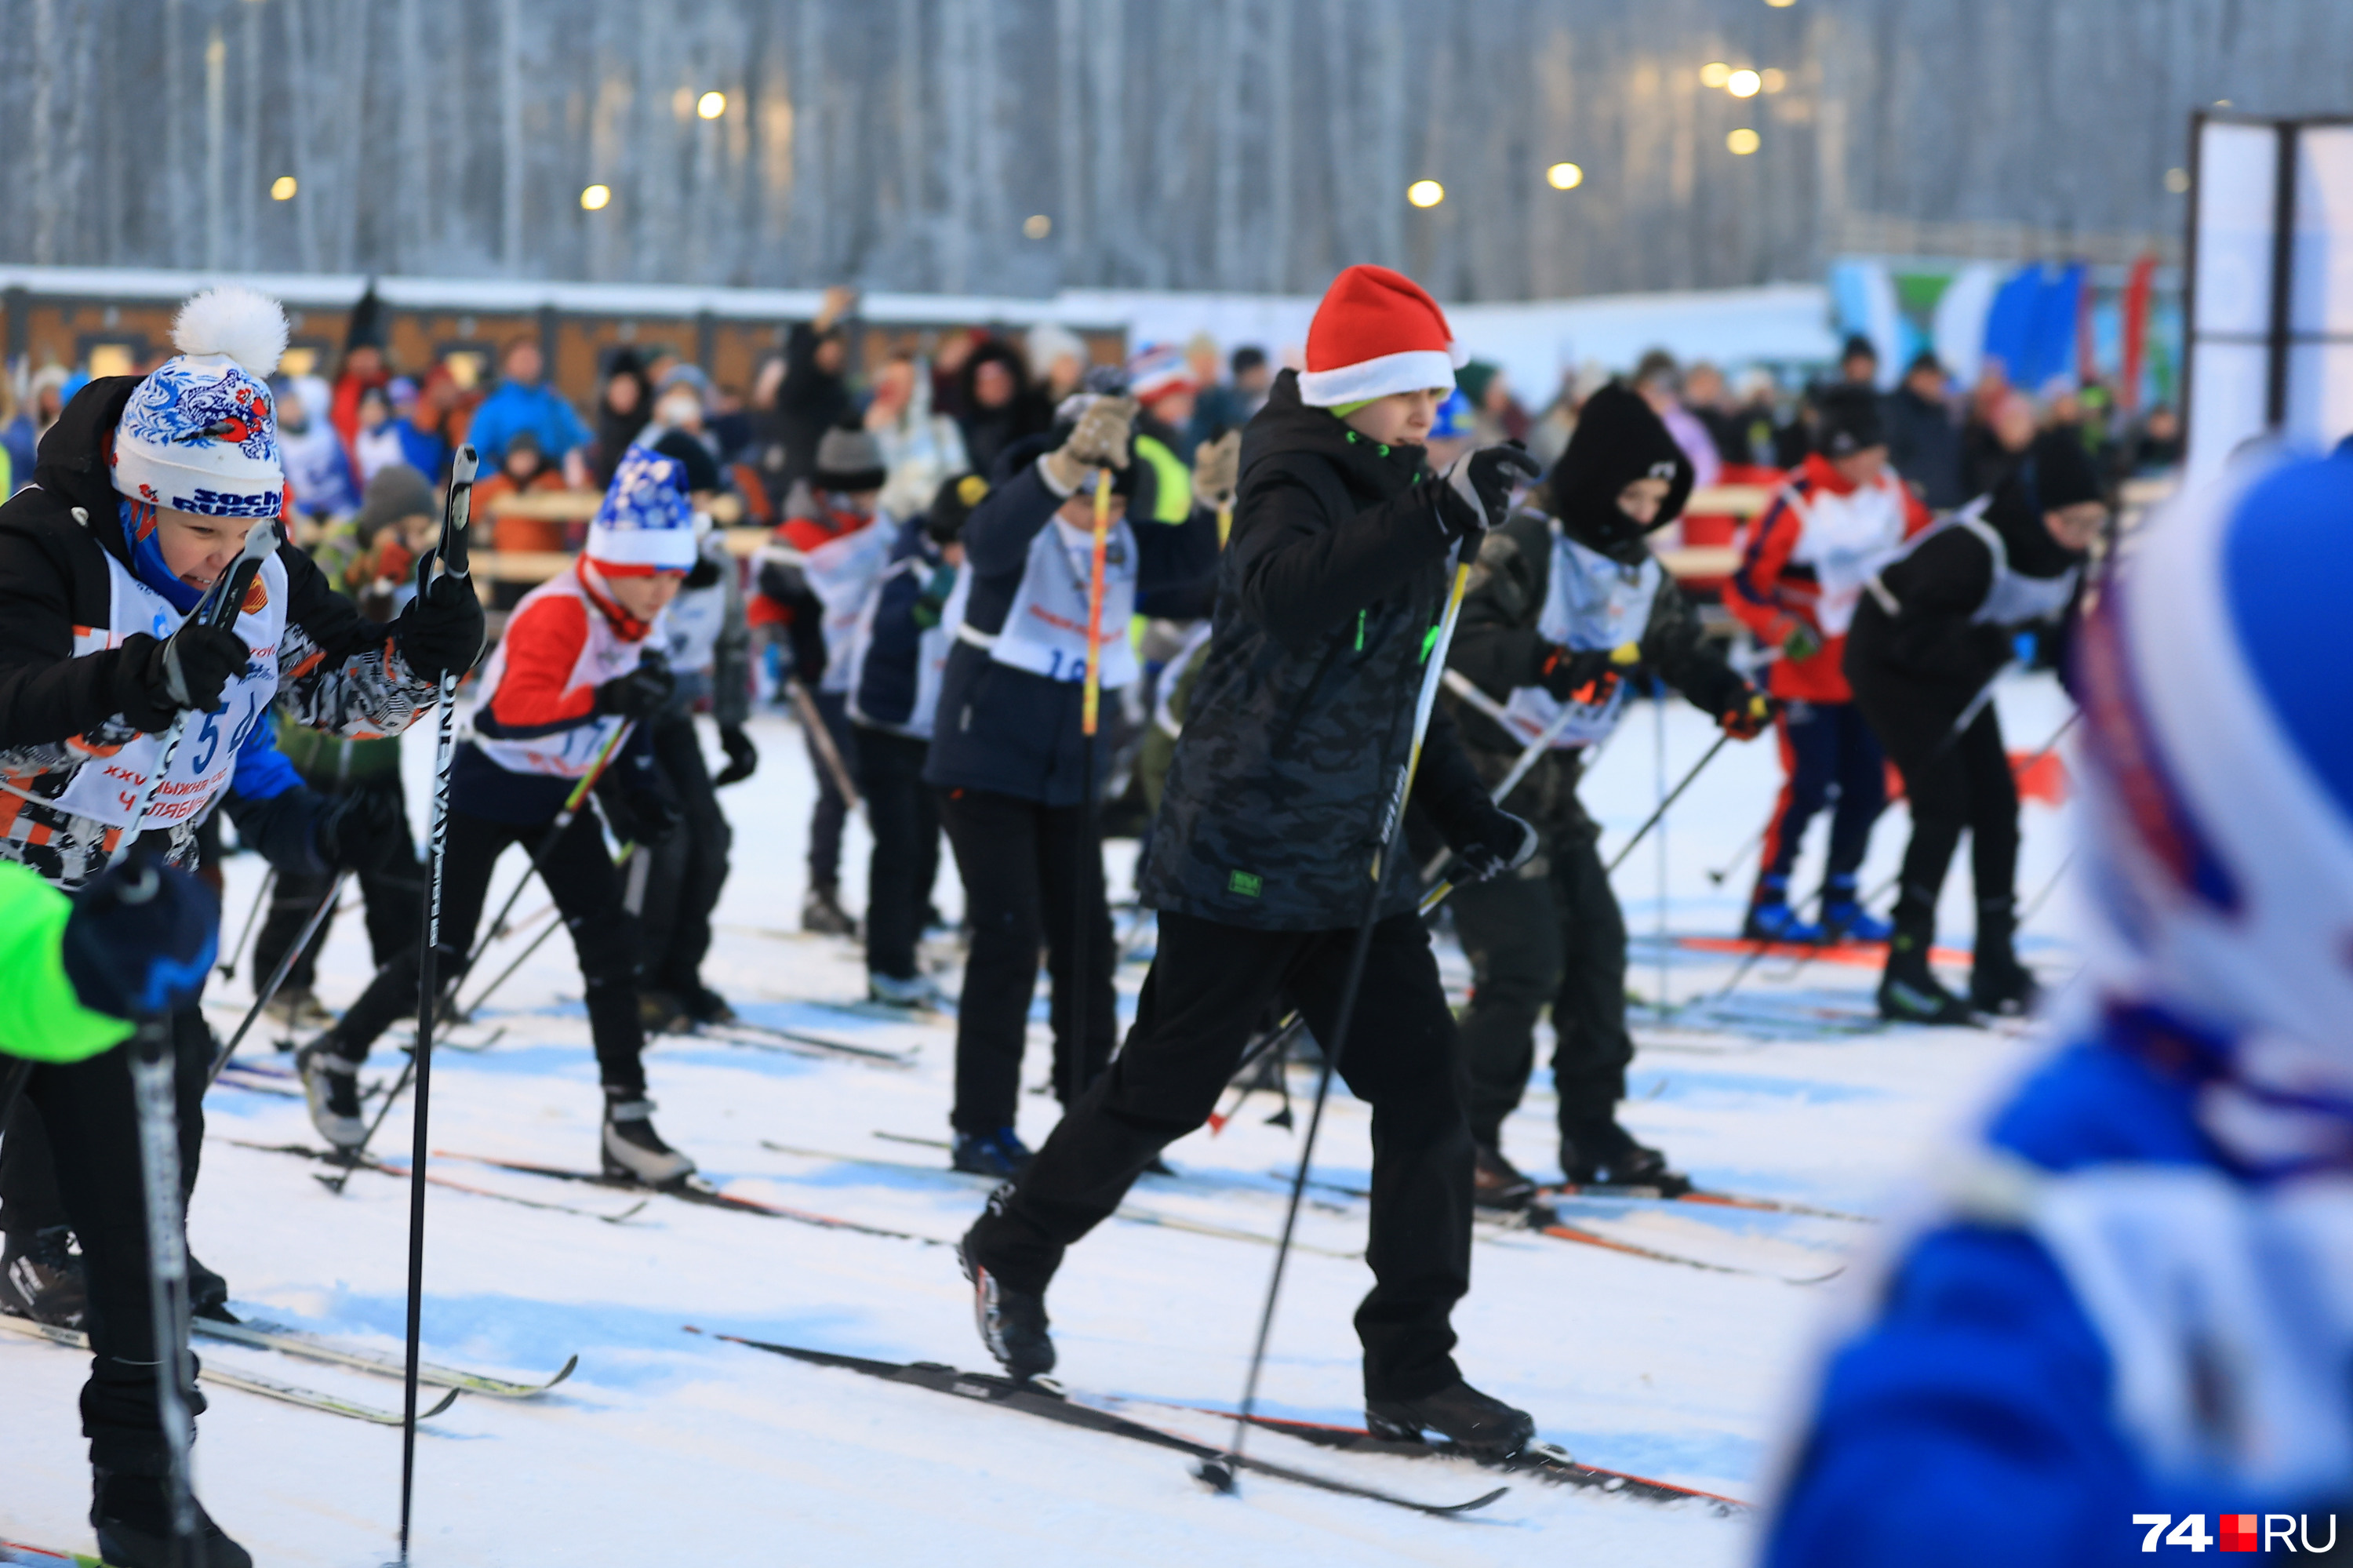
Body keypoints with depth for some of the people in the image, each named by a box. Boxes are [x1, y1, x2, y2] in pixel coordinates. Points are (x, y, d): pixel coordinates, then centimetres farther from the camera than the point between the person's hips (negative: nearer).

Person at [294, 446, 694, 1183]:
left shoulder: (640, 625, -2)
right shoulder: (555, 614, -29)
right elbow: (512, 712, -42)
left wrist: (634, 785, 3)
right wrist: (606, 699, -53)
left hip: (560, 796, 7)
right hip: (486, 789, -7)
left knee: (610, 942, -6)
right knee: (443, 954, 1)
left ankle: (626, 1121, -4)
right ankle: (336, 1058, 24)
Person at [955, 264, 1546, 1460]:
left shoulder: (1386, 498, 15)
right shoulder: (1295, 482, -11)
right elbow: (1287, 594, -36)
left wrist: (1465, 813, 19)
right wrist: (1440, 519, -42)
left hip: (1354, 865, 8)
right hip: (1243, 855, -8)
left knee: (1425, 1097, -2)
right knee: (1165, 1090, 3)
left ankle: (1411, 1372, 3)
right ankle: (1013, 1249, 28)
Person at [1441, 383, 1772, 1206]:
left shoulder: (1638, 570, 8)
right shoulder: (1524, 546, -18)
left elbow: (1681, 644, 17)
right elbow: (1462, 635, -31)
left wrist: (1729, 696, -3)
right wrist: (1549, 664, -44)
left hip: (1554, 782, 8)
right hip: (1479, 771, -8)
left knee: (1596, 940, 8)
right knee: (1523, 959, -15)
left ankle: (1593, 1133, 20)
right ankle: (1462, 1142, -5)